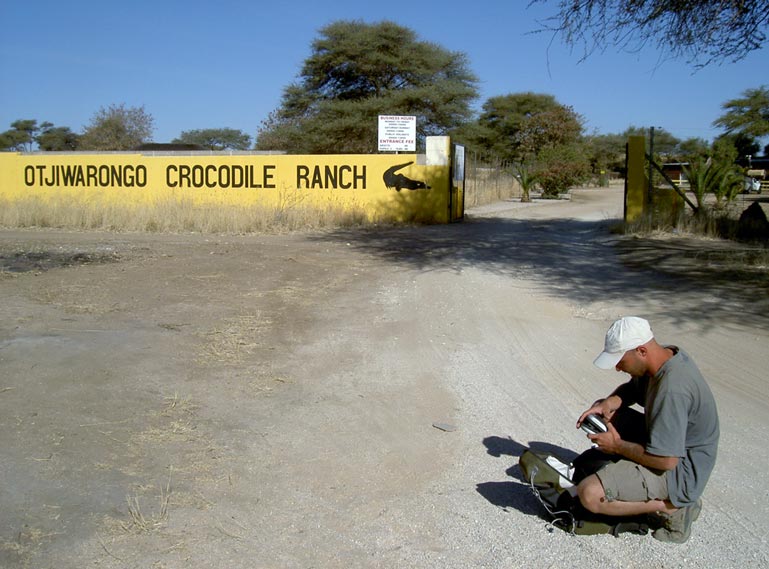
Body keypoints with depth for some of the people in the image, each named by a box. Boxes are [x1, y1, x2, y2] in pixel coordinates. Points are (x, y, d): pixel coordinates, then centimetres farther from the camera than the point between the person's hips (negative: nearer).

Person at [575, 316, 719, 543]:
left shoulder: (672, 388, -33)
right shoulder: (667, 355, -4)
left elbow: (666, 460, -30)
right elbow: (631, 389, 13)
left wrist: (617, 446, -16)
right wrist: (609, 403, -9)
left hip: (680, 471, -10)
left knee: (589, 494, -23)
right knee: (601, 410, 13)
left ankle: (672, 507, -7)